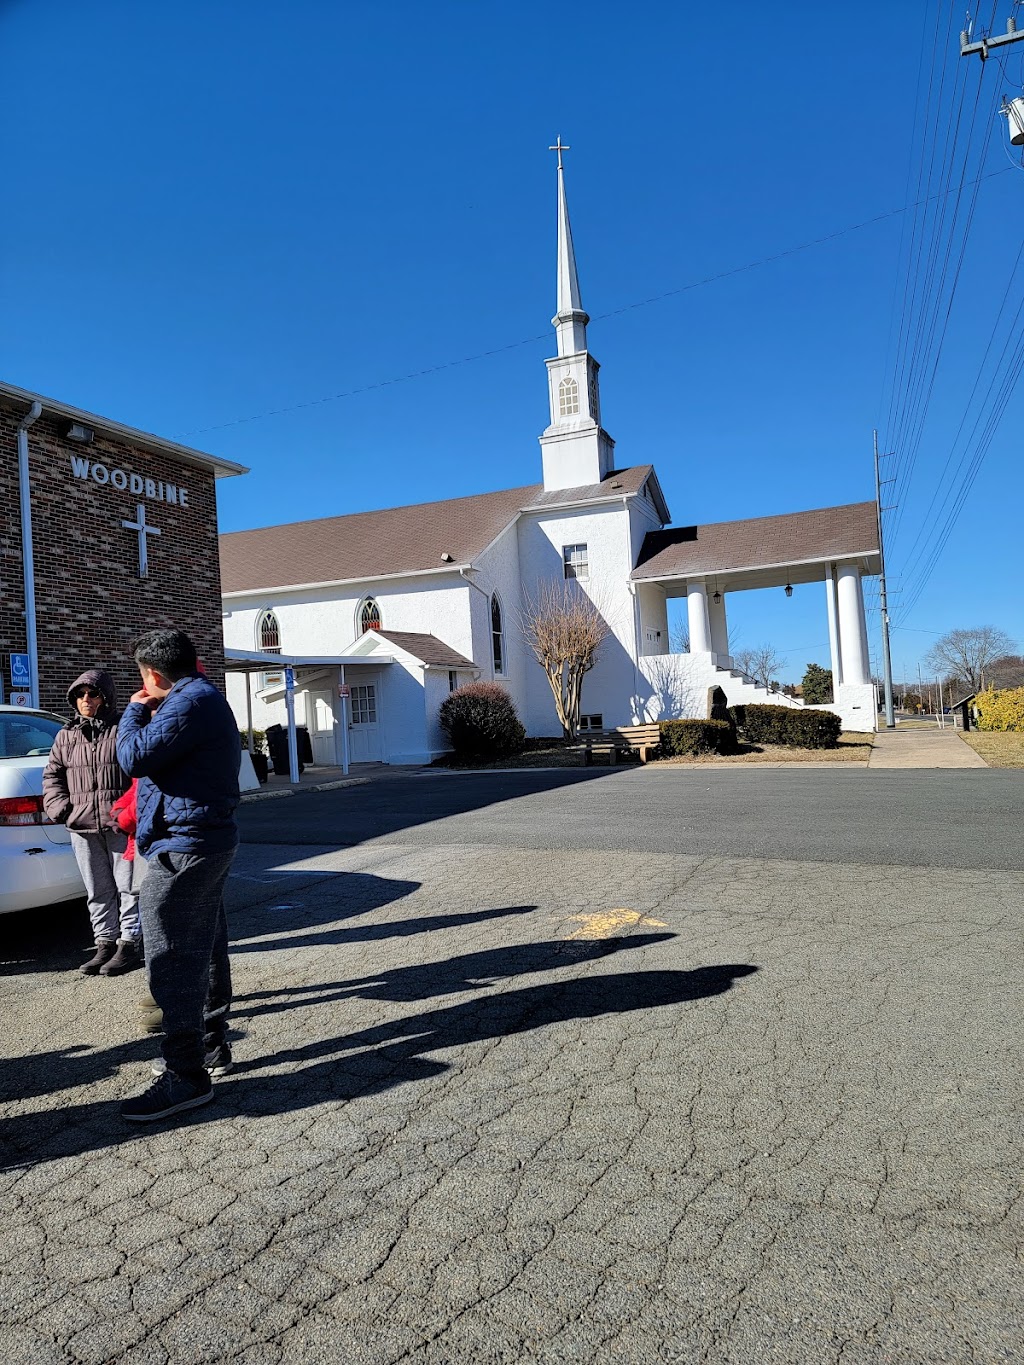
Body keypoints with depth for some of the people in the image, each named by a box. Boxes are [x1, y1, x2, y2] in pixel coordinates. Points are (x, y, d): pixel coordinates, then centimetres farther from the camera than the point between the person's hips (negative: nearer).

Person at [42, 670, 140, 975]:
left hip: (122, 826, -5)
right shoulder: (66, 735, 12)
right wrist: (60, 807, 3)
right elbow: (51, 774, 19)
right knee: (97, 890, 13)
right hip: (82, 827, 5)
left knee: (128, 886, 2)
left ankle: (130, 942, 11)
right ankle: (105, 942, 23)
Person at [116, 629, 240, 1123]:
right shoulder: (206, 698, 17)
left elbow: (135, 758, -20)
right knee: (203, 952, 18)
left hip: (184, 848, -11)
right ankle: (211, 1046, 31)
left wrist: (134, 712, -4)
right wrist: (147, 715, 14)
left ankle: (186, 1074, 1)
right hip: (209, 841, 11)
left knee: (171, 961, -6)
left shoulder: (189, 702, -17)